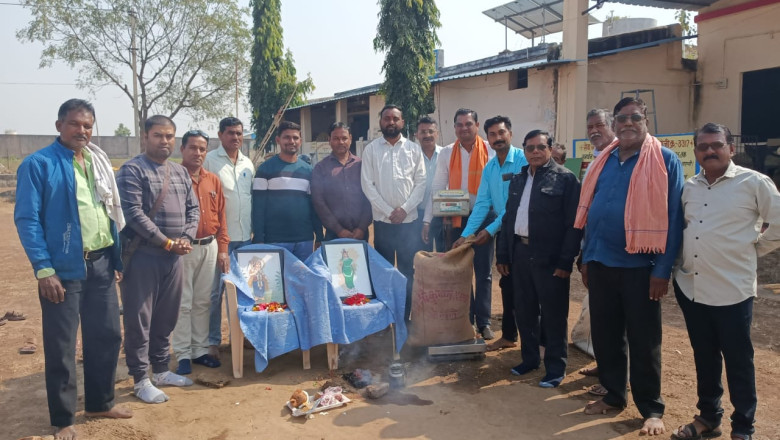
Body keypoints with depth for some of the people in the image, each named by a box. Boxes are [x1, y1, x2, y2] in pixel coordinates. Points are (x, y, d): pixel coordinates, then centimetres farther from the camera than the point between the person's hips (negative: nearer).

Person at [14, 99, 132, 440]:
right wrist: (44, 270, -17)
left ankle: (100, 403, 33)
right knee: (61, 347, 5)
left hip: (101, 264, 6)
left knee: (107, 336, 15)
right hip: (64, 269, -6)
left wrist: (116, 259, 12)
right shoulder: (37, 164, -9)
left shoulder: (99, 162, 11)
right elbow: (27, 219, -12)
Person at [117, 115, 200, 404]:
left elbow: (193, 209, 13)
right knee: (139, 318, 2)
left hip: (174, 255, 7)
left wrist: (186, 238, -4)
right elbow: (133, 213, -16)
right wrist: (166, 242, -15)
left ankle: (161, 370, 29)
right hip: (143, 255, -6)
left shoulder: (181, 172, 13)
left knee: (166, 317, 15)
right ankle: (141, 379, 13)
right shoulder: (132, 170, -8)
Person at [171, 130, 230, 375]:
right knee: (183, 303, 1)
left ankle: (200, 350, 22)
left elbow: (221, 216, 11)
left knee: (203, 301, 12)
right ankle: (183, 354, 11)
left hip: (210, 247, 5)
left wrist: (223, 249, 8)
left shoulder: (213, 180, 10)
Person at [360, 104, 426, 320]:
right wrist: (388, 211, -10)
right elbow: (367, 184, -3)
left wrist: (404, 209, -12)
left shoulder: (414, 149, 5)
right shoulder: (370, 149, 3)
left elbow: (421, 182, 0)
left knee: (408, 270, 5)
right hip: (382, 220, 0)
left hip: (409, 219, 1)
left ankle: (405, 317, 16)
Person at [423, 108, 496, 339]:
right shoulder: (447, 153, 2)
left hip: (484, 218, -1)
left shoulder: (490, 152, -3)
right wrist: (427, 219, -4)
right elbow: (437, 188, 2)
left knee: (484, 272, 8)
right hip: (457, 219, 2)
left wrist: (498, 220, -10)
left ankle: (483, 321, 18)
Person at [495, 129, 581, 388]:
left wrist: (566, 260, -15)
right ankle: (529, 358, 31)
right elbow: (508, 219, 16)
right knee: (524, 311, 14)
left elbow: (573, 223, -10)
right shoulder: (518, 180, 14)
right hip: (520, 253, 6)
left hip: (549, 257, -6)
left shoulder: (565, 178, -6)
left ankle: (555, 368, 17)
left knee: (553, 315, 4)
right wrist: (502, 254, 12)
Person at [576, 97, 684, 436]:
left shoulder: (665, 160, -7)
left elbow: (672, 217, -10)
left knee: (643, 341, 5)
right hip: (601, 263, 5)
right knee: (604, 335, 14)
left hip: (640, 266, -5)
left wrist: (663, 270, -13)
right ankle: (613, 394, 31)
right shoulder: (604, 161, 9)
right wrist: (587, 257, 11)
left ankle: (651, 409, 20)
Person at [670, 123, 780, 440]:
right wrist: (677, 264, 10)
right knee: (704, 357, 16)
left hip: (732, 289, -5)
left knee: (737, 361, 6)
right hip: (690, 287, 5)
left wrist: (753, 249, -1)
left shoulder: (753, 183, -7)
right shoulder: (689, 187, 8)